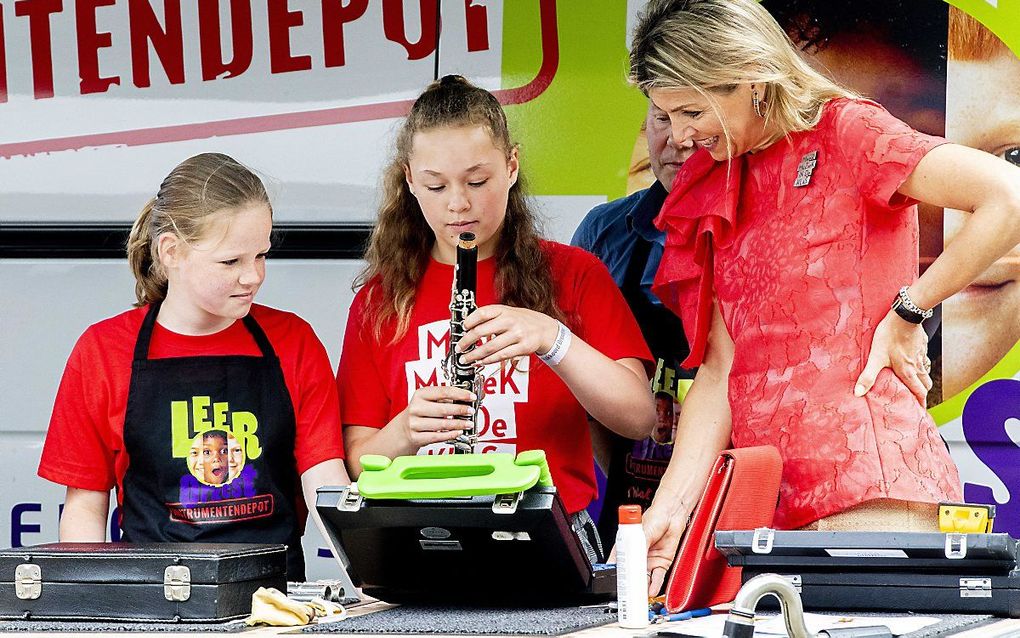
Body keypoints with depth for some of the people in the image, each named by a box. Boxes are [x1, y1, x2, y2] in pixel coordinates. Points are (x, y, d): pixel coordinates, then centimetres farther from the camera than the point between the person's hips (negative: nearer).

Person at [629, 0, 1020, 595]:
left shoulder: (844, 133, -2)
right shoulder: (711, 193, 18)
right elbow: (720, 368, 11)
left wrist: (908, 312, -10)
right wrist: (671, 508, -1)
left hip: (871, 492, -6)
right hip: (770, 498, 6)